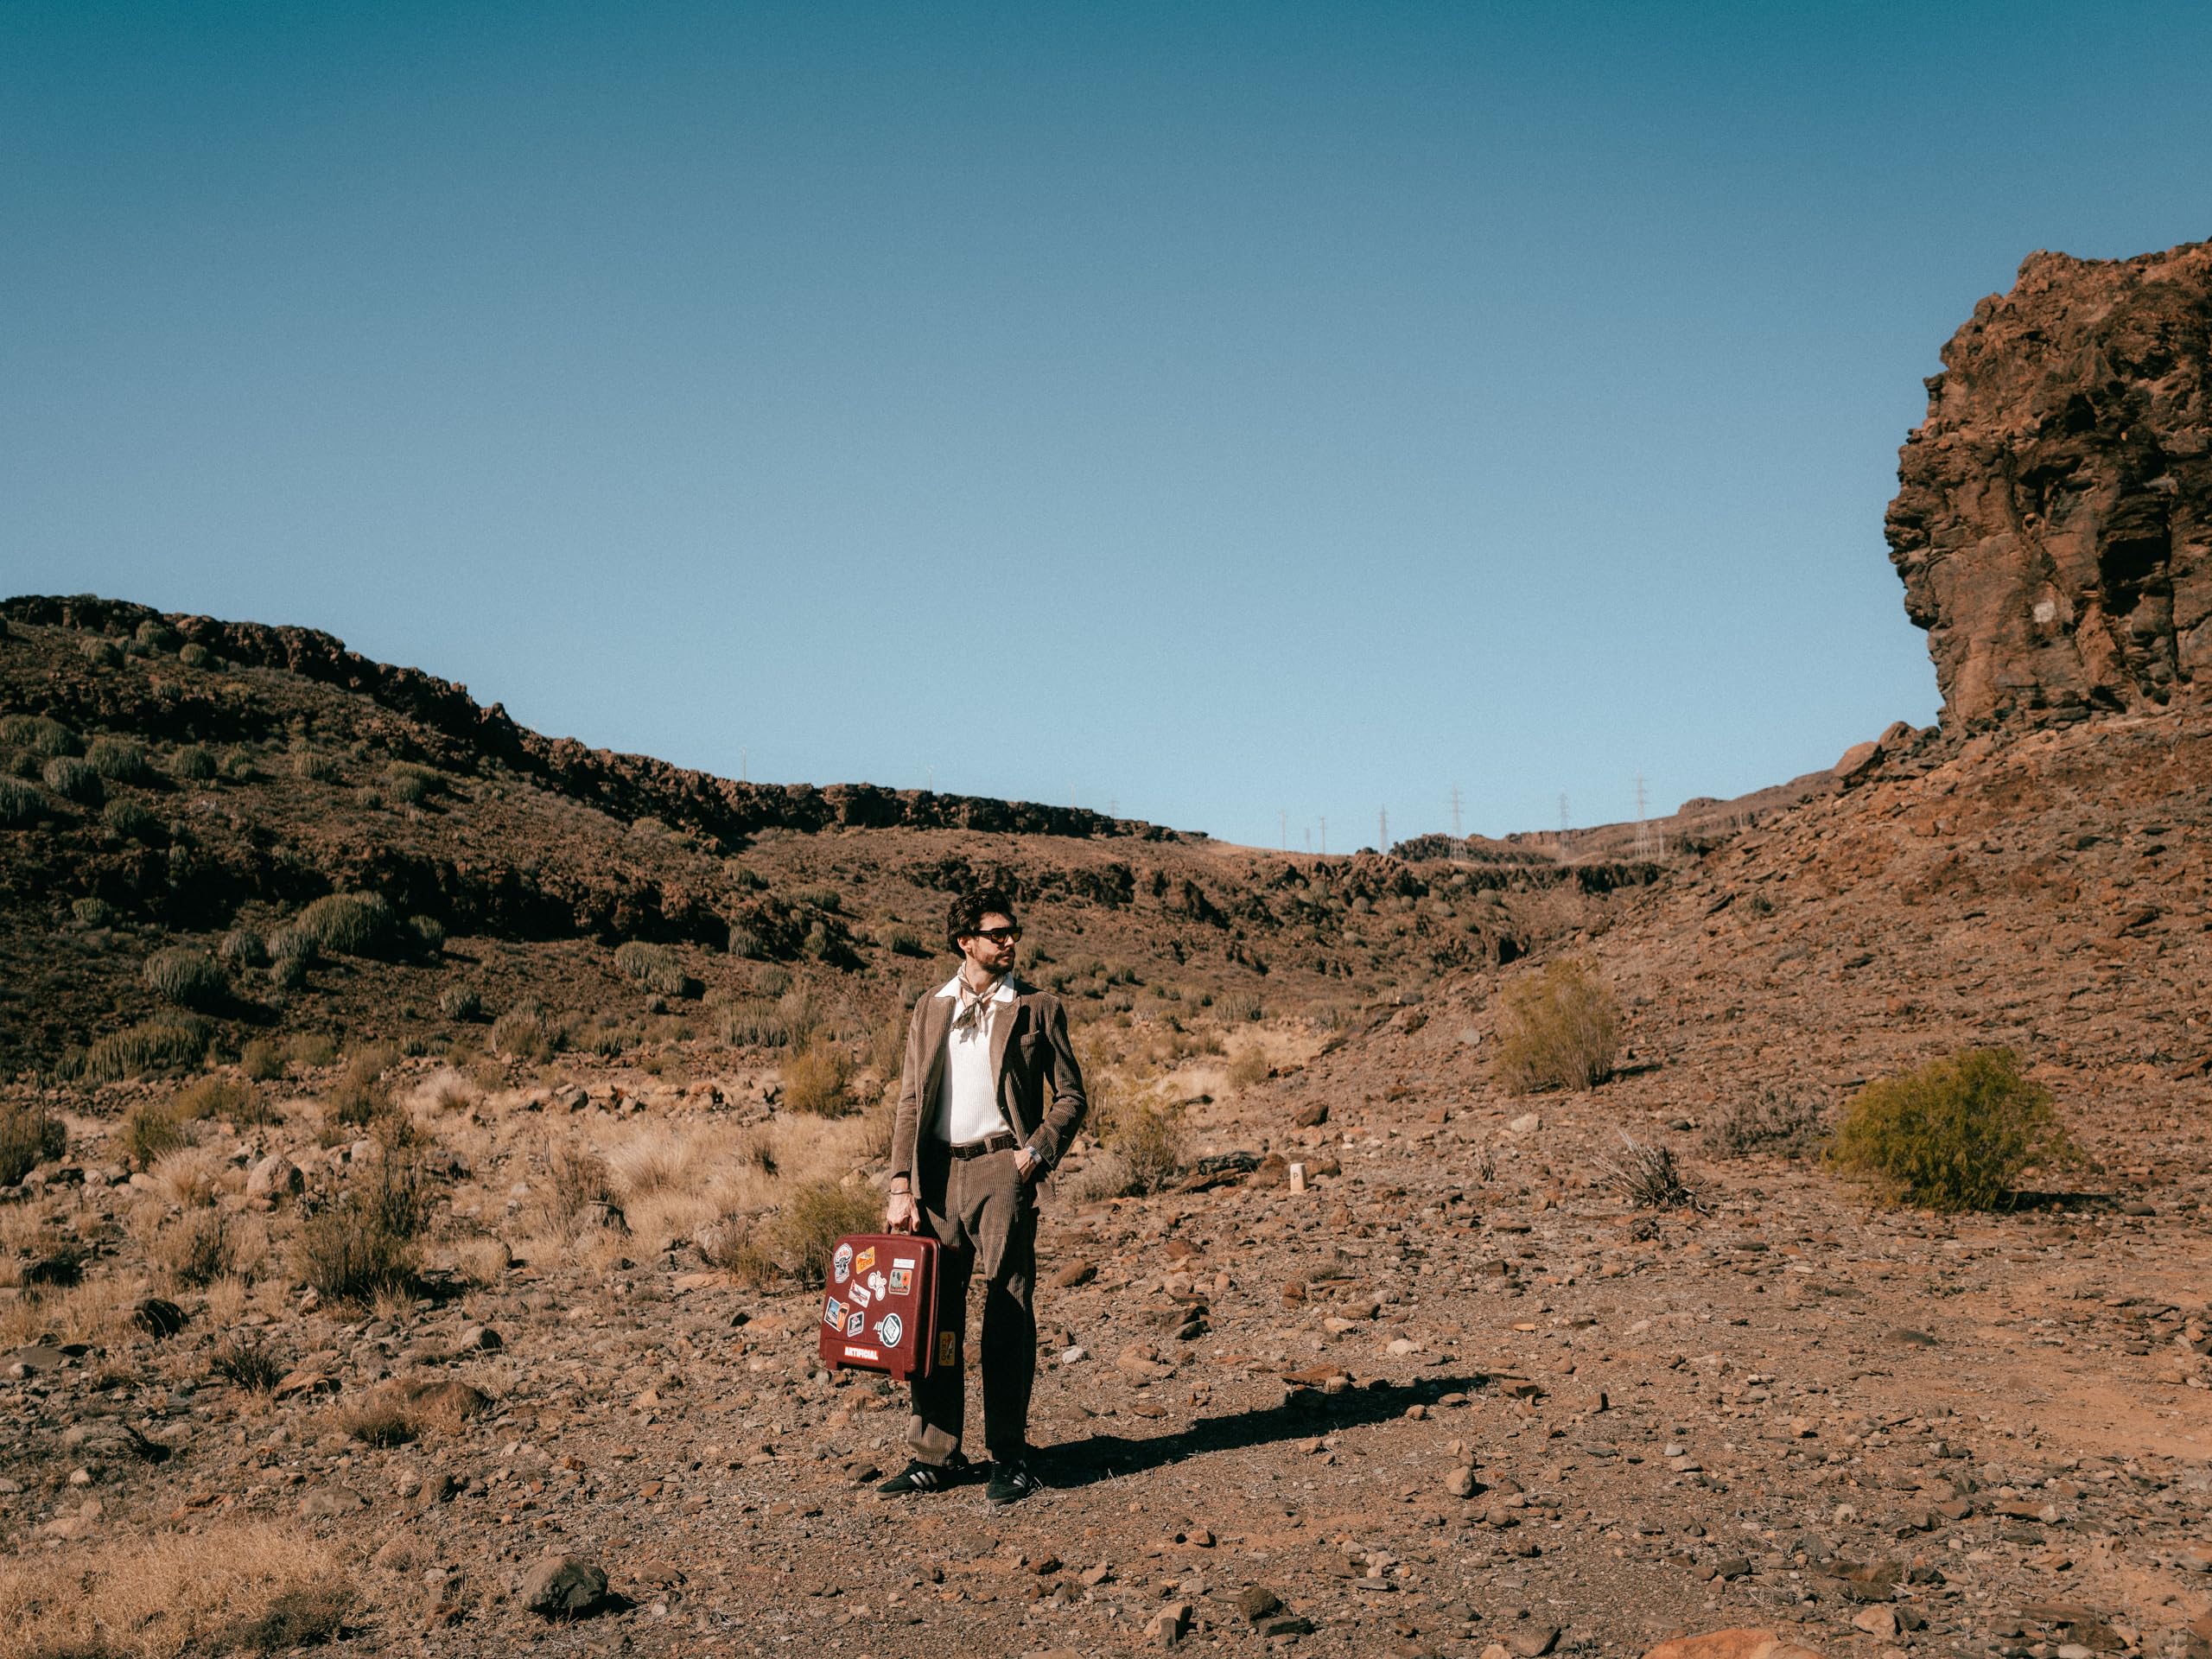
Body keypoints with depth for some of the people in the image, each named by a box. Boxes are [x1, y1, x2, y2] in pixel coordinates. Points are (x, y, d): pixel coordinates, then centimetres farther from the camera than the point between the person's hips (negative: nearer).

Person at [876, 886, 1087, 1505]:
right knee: (932, 1314, 4)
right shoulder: (930, 1010, 15)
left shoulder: (1037, 1008, 7)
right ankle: (936, 1454, 12)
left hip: (1002, 1167, -3)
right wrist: (902, 1186, 1)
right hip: (937, 1172, 3)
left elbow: (1069, 1097, 7)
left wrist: (1033, 1154, -9)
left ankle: (1010, 1457, 5)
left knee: (1007, 1313, -3)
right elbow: (910, 1102, 11)